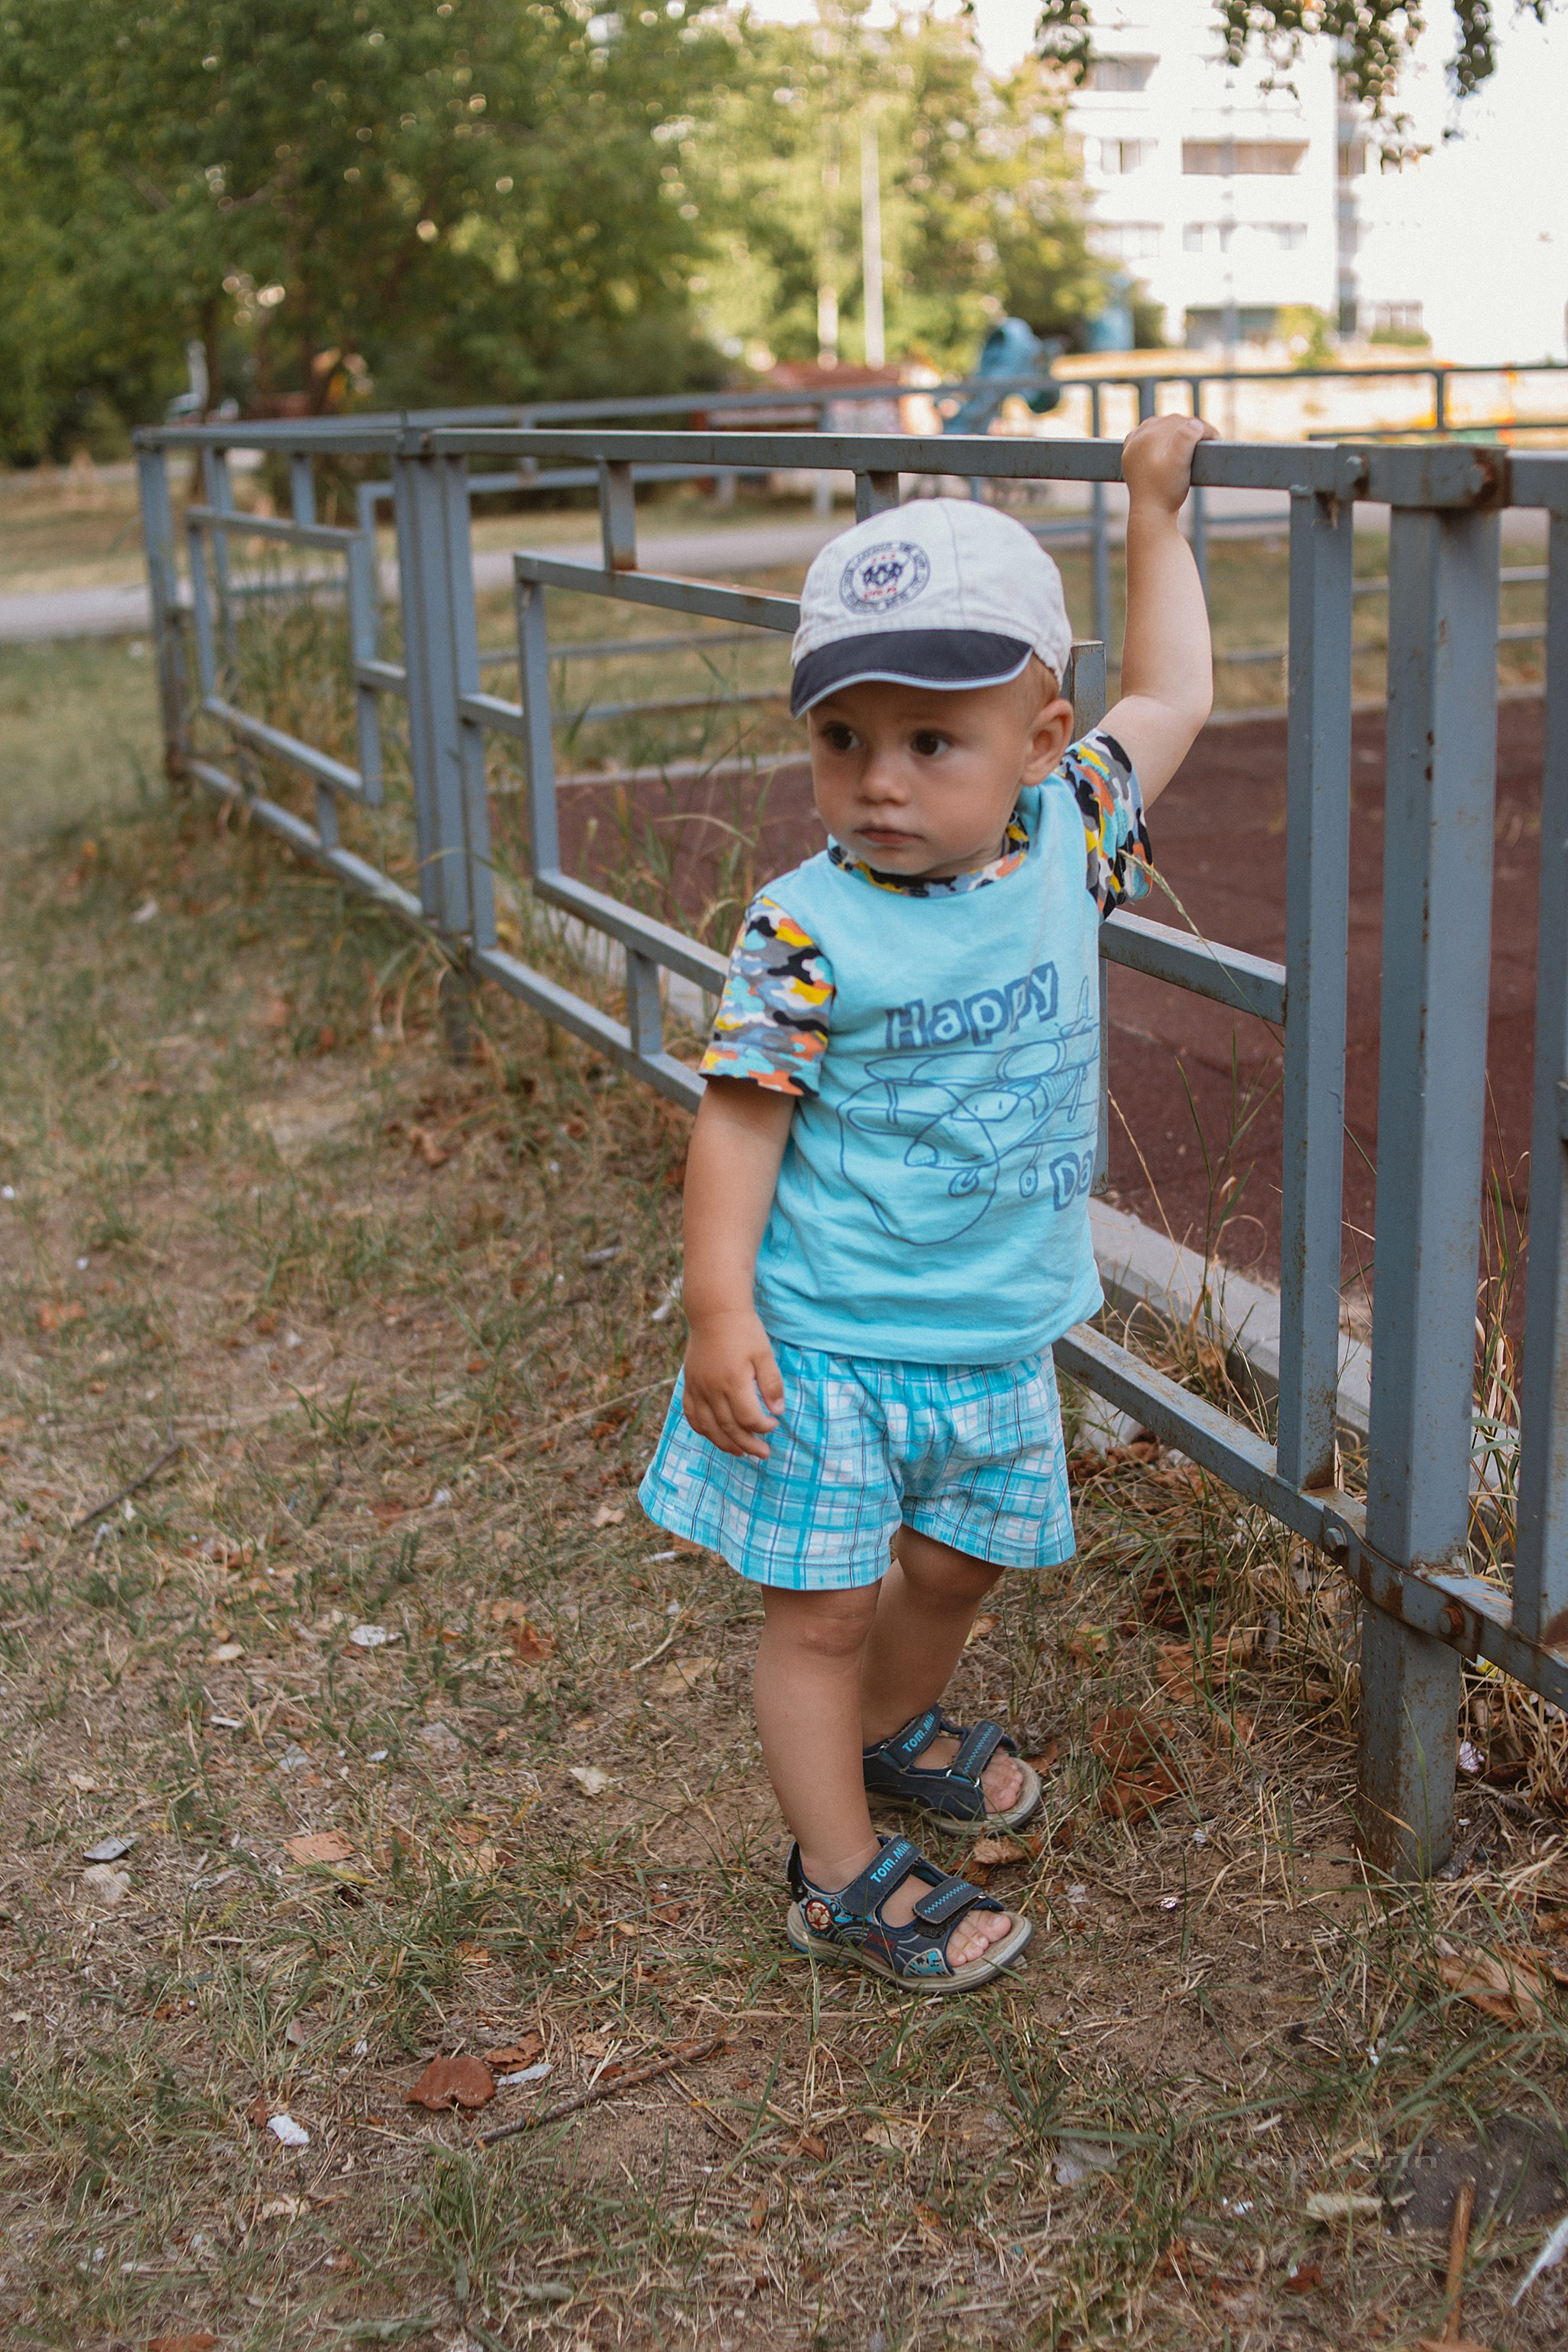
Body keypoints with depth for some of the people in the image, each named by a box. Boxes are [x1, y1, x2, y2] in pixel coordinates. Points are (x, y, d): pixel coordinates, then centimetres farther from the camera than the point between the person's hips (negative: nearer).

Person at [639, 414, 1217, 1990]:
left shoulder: (1064, 843, -5)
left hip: (995, 1339, 5)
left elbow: (1172, 696, 10)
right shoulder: (809, 929, -18)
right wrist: (719, 1304, -21)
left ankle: (895, 1727, 52)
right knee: (820, 1608, 6)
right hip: (824, 1343, -5)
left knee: (959, 1562, 23)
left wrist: (1152, 512, 17)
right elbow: (741, 1115, -14)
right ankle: (843, 1876, 23)